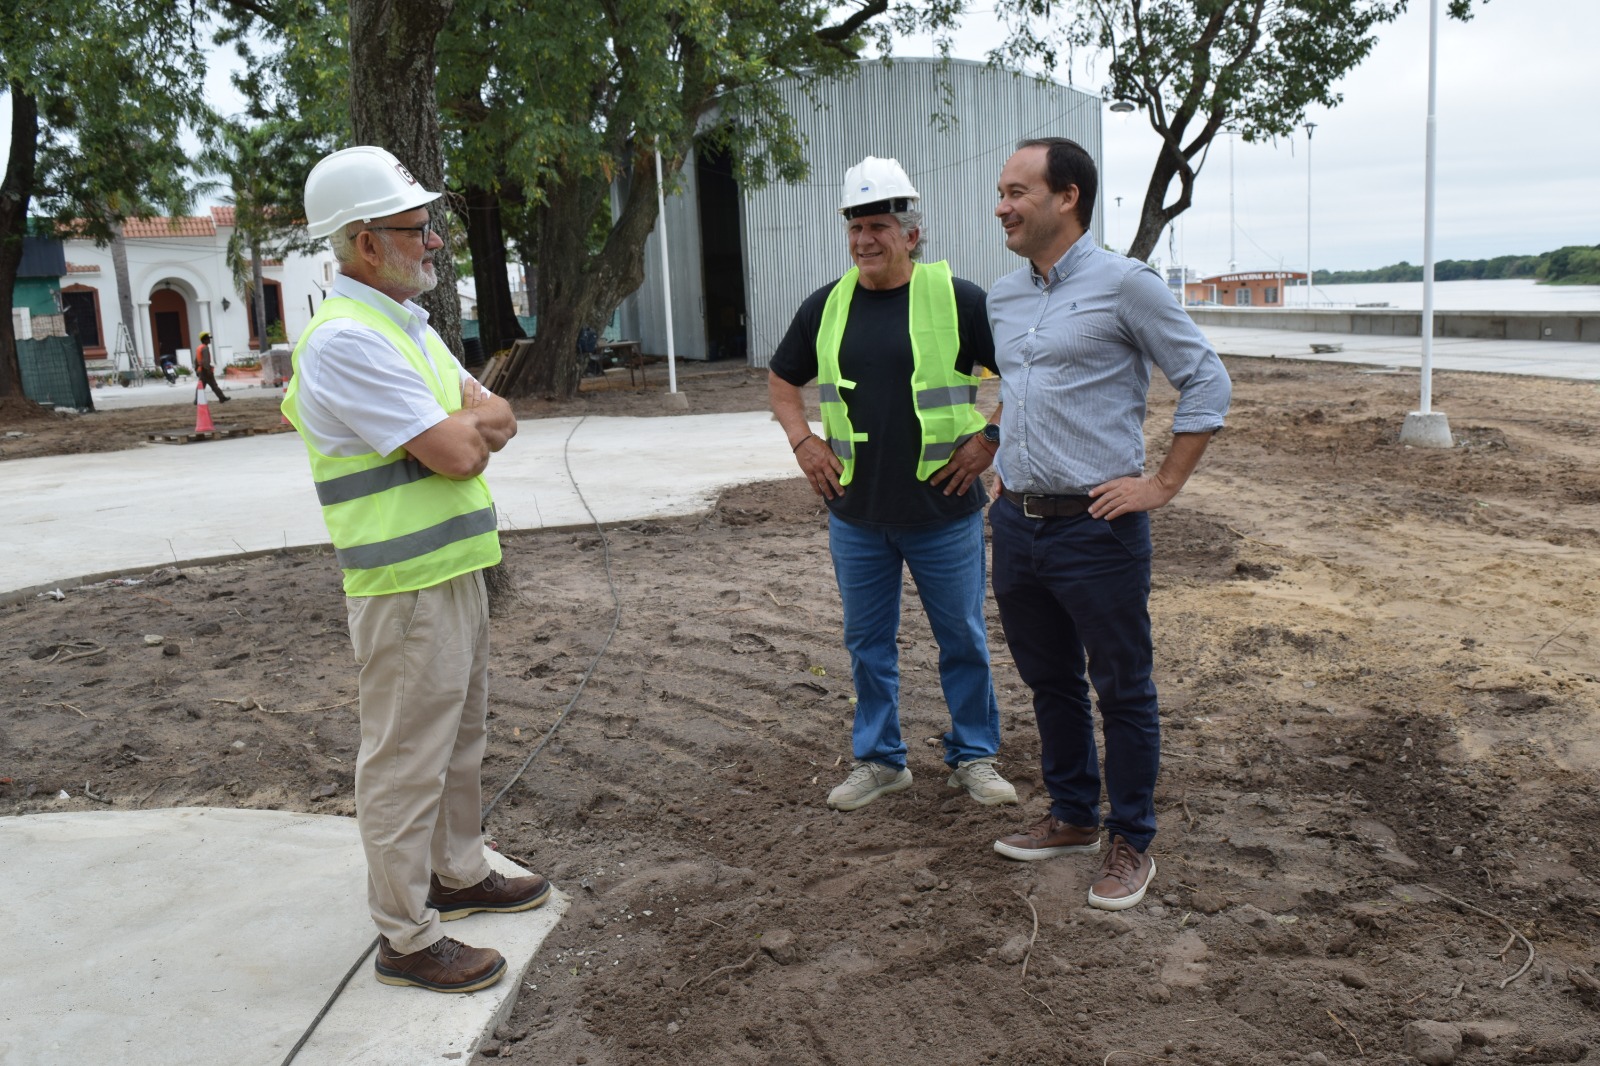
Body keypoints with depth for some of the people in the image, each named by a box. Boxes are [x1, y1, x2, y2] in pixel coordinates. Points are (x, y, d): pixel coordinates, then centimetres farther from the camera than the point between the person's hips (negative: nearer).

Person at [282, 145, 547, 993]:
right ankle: (407, 938, 12)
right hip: (405, 586, -10)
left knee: (460, 736, 21)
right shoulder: (345, 340, -20)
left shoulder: (409, 325, 13)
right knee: (406, 758, 0)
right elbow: (457, 455, -24)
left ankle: (459, 874, 37)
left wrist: (464, 421, -13)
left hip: (454, 568, 10)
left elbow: (497, 422, 9)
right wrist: (466, 423, -1)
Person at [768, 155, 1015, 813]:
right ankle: (878, 760, 28)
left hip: (944, 512, -3)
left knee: (963, 640, 9)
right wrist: (803, 442, 5)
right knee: (867, 643, 13)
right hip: (856, 515, 3)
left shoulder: (957, 299, -7)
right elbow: (782, 380, 18)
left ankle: (973, 757, 27)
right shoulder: (826, 306, 5)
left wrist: (990, 439, -8)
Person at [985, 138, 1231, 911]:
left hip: (1096, 529, -7)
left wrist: (1163, 484, -10)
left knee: (1122, 689, 6)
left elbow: (1207, 380, -7)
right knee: (1048, 681, 17)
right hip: (1016, 524, 7)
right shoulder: (1003, 297, 11)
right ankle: (1072, 818, 34)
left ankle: (1131, 843, 21)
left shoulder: (1124, 284, -10)